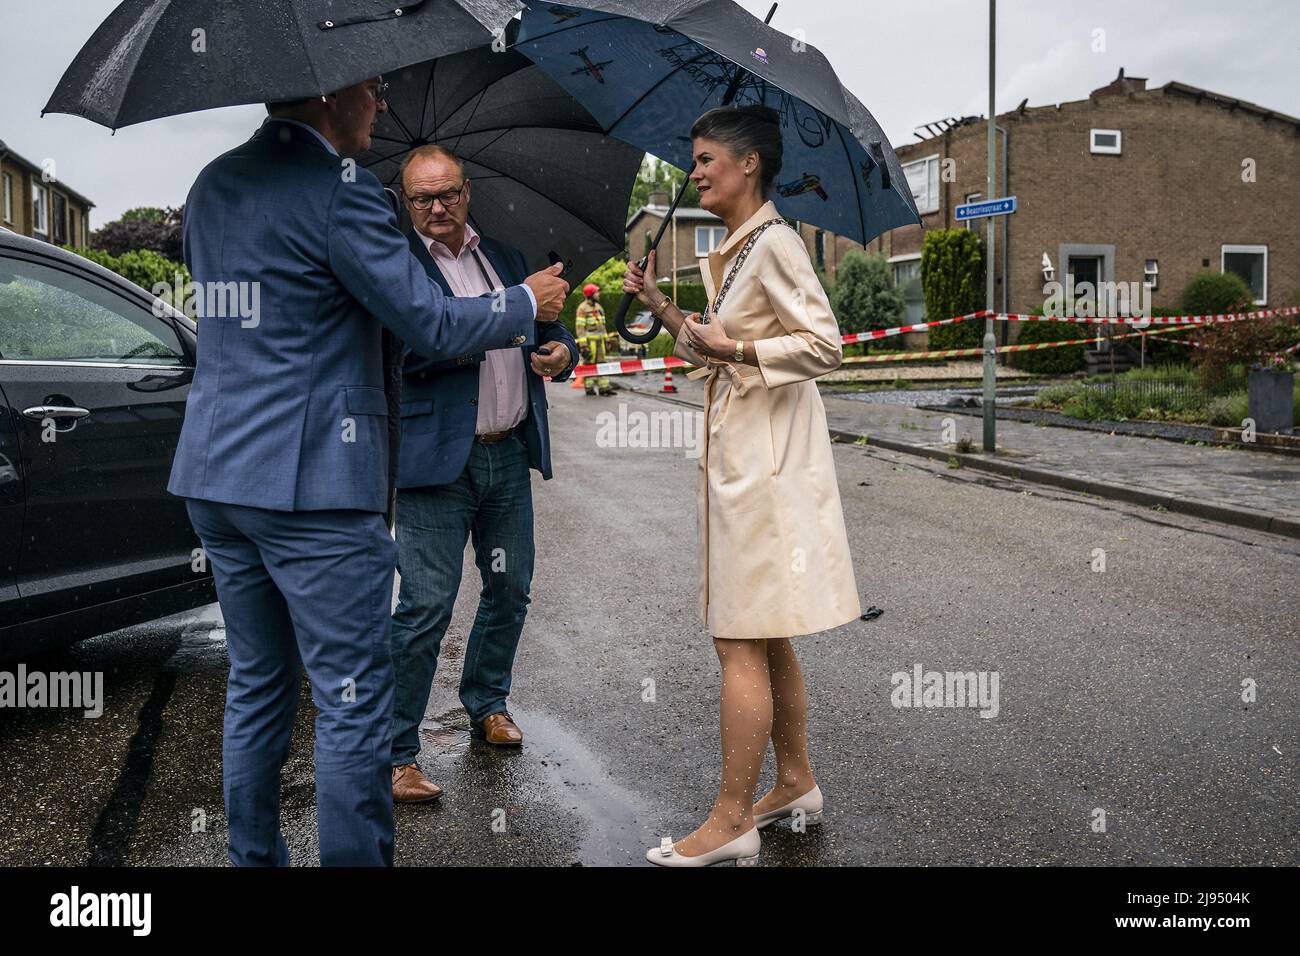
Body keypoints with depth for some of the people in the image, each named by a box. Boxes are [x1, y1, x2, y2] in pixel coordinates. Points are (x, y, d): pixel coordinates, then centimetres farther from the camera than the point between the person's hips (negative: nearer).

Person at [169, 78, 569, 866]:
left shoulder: (212, 187, 14)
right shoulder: (338, 189, -12)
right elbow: (432, 325, -12)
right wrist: (528, 303, 5)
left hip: (213, 475, 9)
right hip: (311, 482, -9)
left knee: (256, 689, 18)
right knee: (353, 704, 0)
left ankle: (254, 858, 28)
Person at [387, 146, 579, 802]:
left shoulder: (505, 258, 14)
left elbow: (549, 331, 19)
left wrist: (560, 352, -5)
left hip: (510, 453, 6)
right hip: (440, 459, -6)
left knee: (510, 590, 16)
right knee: (425, 607, -7)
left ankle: (486, 704, 38)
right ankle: (395, 753, 5)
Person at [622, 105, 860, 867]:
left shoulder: (774, 243, -12)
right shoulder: (737, 251, 16)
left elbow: (825, 346, -19)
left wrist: (732, 347, -21)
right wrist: (662, 306, 14)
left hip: (764, 461, -10)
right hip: (740, 454, 10)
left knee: (741, 643, -5)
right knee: (764, 639, 16)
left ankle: (731, 822, 5)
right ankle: (796, 784, 29)